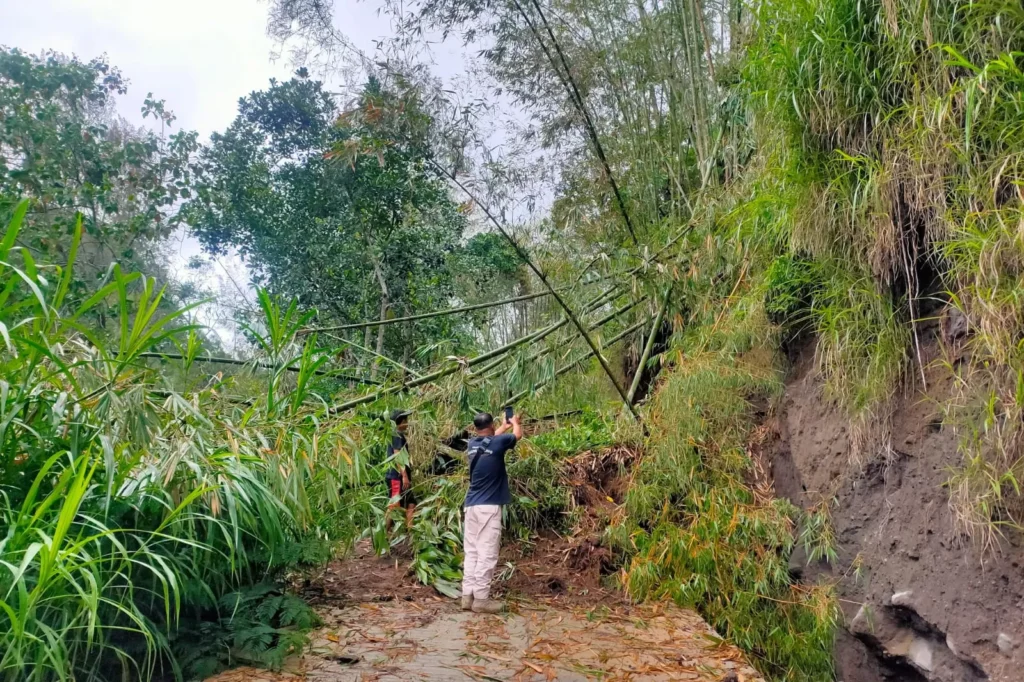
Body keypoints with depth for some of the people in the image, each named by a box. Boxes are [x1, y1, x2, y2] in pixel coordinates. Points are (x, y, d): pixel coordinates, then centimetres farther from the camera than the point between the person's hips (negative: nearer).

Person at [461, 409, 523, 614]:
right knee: (486, 554, -3)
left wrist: (503, 427, 49)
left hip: (471, 505, 7)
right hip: (489, 506, -6)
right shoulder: (497, 443, -8)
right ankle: (481, 598, -1)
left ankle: (468, 595, 10)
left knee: (471, 552, 9)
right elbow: (518, 434, 13)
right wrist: (515, 422, 35)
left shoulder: (472, 444, 9)